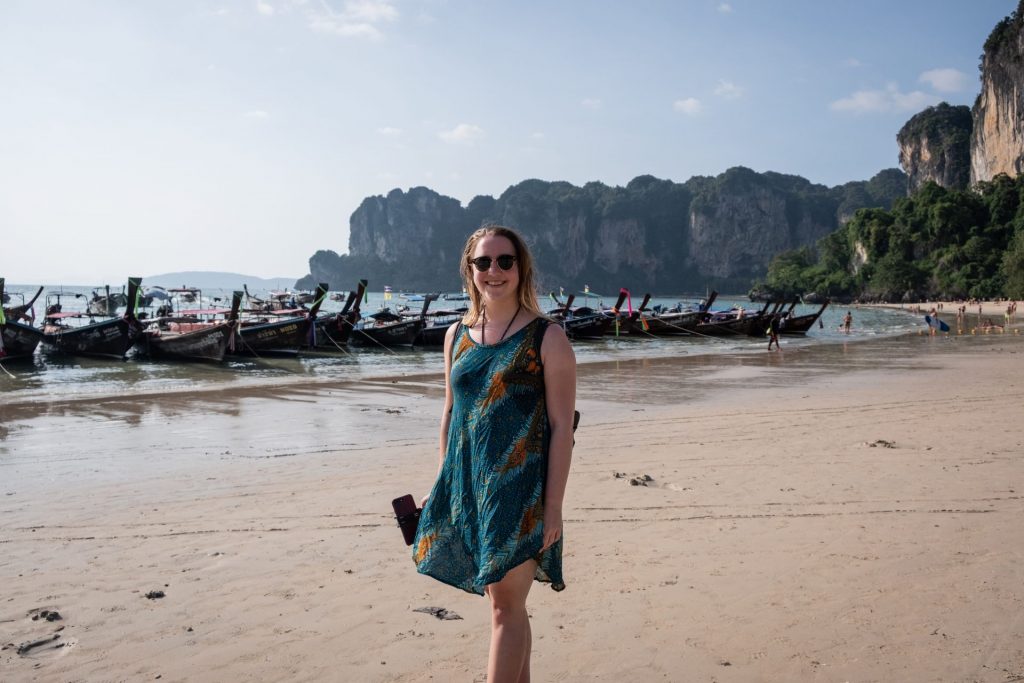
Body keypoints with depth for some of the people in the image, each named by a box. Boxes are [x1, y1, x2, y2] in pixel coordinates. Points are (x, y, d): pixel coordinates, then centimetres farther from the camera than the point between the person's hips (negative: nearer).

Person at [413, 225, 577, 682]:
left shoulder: (547, 339, -7)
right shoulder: (457, 336, 7)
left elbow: (561, 427, -9)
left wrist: (553, 507, -12)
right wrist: (442, 486, 13)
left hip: (521, 489, -5)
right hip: (467, 487, 5)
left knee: (506, 605, -2)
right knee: (502, 599, 16)